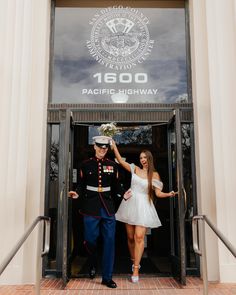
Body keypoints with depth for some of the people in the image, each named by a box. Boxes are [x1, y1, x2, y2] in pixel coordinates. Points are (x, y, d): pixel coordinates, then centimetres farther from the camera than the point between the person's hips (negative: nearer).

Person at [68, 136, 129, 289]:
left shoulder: (113, 165, 5)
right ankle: (93, 265, 37)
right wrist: (77, 193, -18)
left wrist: (123, 193, -12)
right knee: (90, 239, 4)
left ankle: (107, 277, 15)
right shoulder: (86, 164, 1)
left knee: (110, 241, 2)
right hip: (91, 206, -1)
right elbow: (81, 184, 2)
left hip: (108, 206, 2)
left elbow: (116, 185, 7)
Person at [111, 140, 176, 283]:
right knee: (130, 237, 9)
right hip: (131, 205, 3)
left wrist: (169, 194, -20)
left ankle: (136, 269, -3)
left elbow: (158, 193, -2)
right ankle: (134, 260, 32)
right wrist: (114, 146, 2)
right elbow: (120, 160, 6)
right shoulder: (135, 169, 7)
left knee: (139, 237, -11)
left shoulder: (154, 175, 2)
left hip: (144, 207, -3)